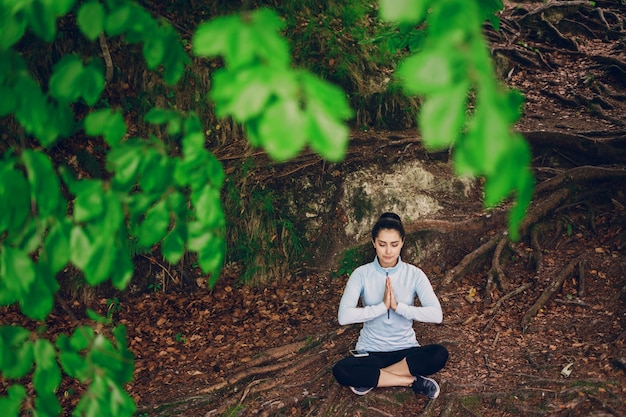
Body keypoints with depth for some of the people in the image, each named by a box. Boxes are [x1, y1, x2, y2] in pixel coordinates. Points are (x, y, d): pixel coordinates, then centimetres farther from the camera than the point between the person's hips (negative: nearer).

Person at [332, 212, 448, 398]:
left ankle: (370, 378, -18)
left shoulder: (414, 274, -6)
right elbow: (344, 316, -21)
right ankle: (411, 380, -19)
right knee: (341, 371, -32)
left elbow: (436, 314, -19)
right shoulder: (362, 274, -8)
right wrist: (382, 306, -25)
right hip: (371, 350, -1)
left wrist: (398, 306, -26)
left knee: (440, 354, -30)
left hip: (405, 349, 1)